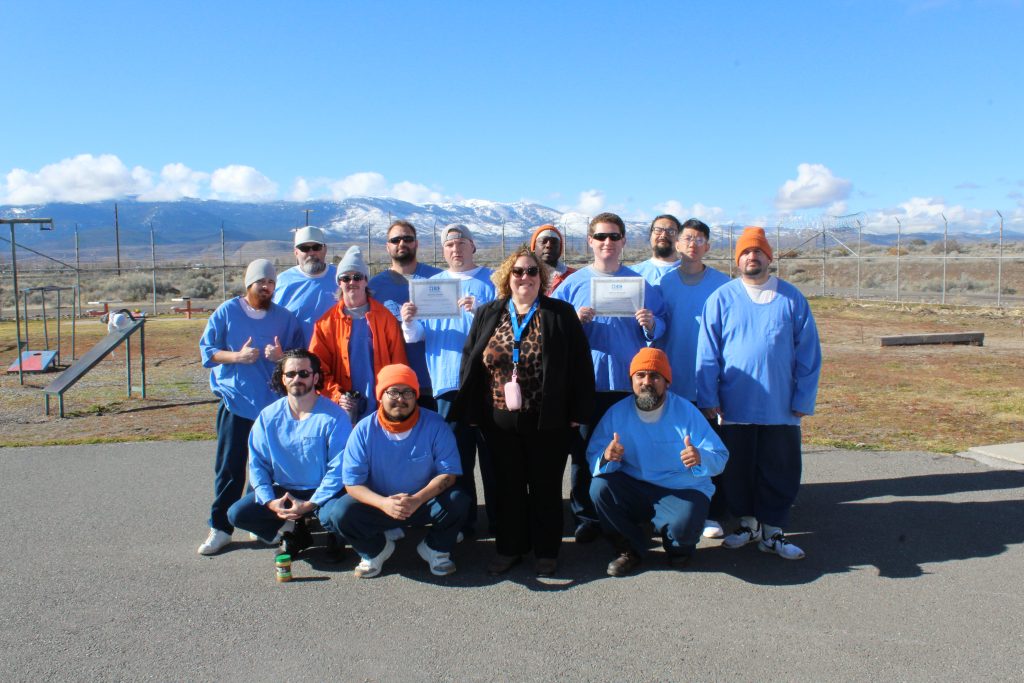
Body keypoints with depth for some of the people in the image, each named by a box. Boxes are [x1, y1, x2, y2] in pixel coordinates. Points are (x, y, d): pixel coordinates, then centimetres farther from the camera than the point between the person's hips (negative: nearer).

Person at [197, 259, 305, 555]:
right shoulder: (227, 312, 3)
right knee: (229, 467, -1)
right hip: (235, 401, -1)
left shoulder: (285, 317, 6)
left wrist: (282, 355, -13)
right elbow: (206, 350, 2)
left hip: (273, 403, 2)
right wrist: (236, 356, -14)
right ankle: (220, 527, 9)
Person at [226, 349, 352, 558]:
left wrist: (310, 505, -23)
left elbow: (339, 468, -16)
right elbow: (257, 463, -1)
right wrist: (270, 501, -16)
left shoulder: (334, 416, -14)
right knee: (236, 514, -15)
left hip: (322, 493, -4)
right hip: (282, 491, 4)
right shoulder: (268, 416, -1)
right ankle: (293, 532, 7)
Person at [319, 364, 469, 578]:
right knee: (340, 513, -27)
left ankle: (435, 548, 3)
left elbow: (448, 473, -14)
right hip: (379, 504, 0)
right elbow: (353, 483, -12)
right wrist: (384, 504, -31)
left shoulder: (434, 425, -13)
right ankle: (375, 549, 7)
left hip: (425, 503, 0)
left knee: (458, 501, -29)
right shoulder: (364, 430, -12)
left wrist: (417, 500, -32)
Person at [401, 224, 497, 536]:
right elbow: (416, 335, 8)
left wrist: (481, 311, -22)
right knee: (456, 453, 6)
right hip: (448, 382, 2)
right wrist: (409, 322, -14)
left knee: (492, 451, 2)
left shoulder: (492, 281, 7)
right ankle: (462, 520, 17)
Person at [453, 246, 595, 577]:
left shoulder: (562, 315, 0)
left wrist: (577, 412, -6)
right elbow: (469, 363, 9)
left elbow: (580, 364, -2)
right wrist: (470, 410, 3)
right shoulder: (486, 316, 8)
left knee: (546, 487, 9)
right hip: (500, 421, 2)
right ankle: (510, 548, 27)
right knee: (507, 487, 12)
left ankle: (546, 550, 24)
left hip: (547, 422, -2)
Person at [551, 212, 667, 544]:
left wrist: (651, 325, -13)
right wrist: (575, 321, -14)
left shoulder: (640, 283, 9)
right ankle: (586, 517, 14)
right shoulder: (573, 283, 7)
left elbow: (660, 327, 9)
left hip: (630, 382, 1)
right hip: (586, 382, 0)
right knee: (584, 452, 2)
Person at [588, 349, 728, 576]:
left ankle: (678, 547, 10)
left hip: (683, 491, -2)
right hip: (634, 488, 3)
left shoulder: (686, 411, -8)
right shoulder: (617, 413, -3)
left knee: (684, 524, -33)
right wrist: (606, 457, -32)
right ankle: (632, 549, 1)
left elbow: (720, 457, -10)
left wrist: (700, 458, -33)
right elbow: (593, 455, -8)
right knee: (600, 487, -25)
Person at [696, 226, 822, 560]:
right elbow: (707, 354, -1)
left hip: (781, 407, 1)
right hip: (734, 406, 0)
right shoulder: (721, 298, 0)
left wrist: (804, 399, -1)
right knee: (738, 468, 11)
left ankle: (772, 531, 21)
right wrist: (708, 399, -5)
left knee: (780, 471, 6)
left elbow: (808, 353, 4)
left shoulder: (792, 298, 3)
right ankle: (747, 522, 29)